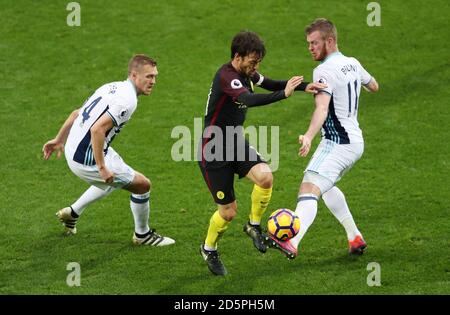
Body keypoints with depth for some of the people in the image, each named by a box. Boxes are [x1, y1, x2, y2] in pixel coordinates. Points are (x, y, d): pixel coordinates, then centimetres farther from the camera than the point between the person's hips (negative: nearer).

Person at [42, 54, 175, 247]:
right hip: (87, 160, -9)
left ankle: (72, 212, 41)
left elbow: (77, 113, 17)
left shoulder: (113, 87, 9)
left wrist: (59, 140, 27)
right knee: (142, 185, 3)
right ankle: (142, 234, 22)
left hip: (73, 149, 9)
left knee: (113, 179, 35)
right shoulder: (127, 99, -20)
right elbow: (97, 129, -30)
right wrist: (101, 167, -26)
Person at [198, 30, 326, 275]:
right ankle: (209, 249, 29)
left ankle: (254, 225, 4)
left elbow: (270, 84, 18)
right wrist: (284, 94, -47)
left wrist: (303, 86, 5)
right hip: (214, 151, -7)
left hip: (236, 142, 7)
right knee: (229, 211, -1)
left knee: (265, 177, -22)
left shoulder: (247, 73, 2)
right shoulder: (226, 76, -25)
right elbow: (250, 100, -42)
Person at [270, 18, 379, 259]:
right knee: (325, 186, 30)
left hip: (337, 144, -10)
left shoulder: (324, 71, -17)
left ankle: (291, 243, -42)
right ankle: (355, 239, 31)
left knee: (308, 190, -23)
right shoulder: (353, 64, 9)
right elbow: (373, 86, 29)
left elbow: (322, 108, -33)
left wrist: (308, 137, -47)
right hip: (355, 142, 10)